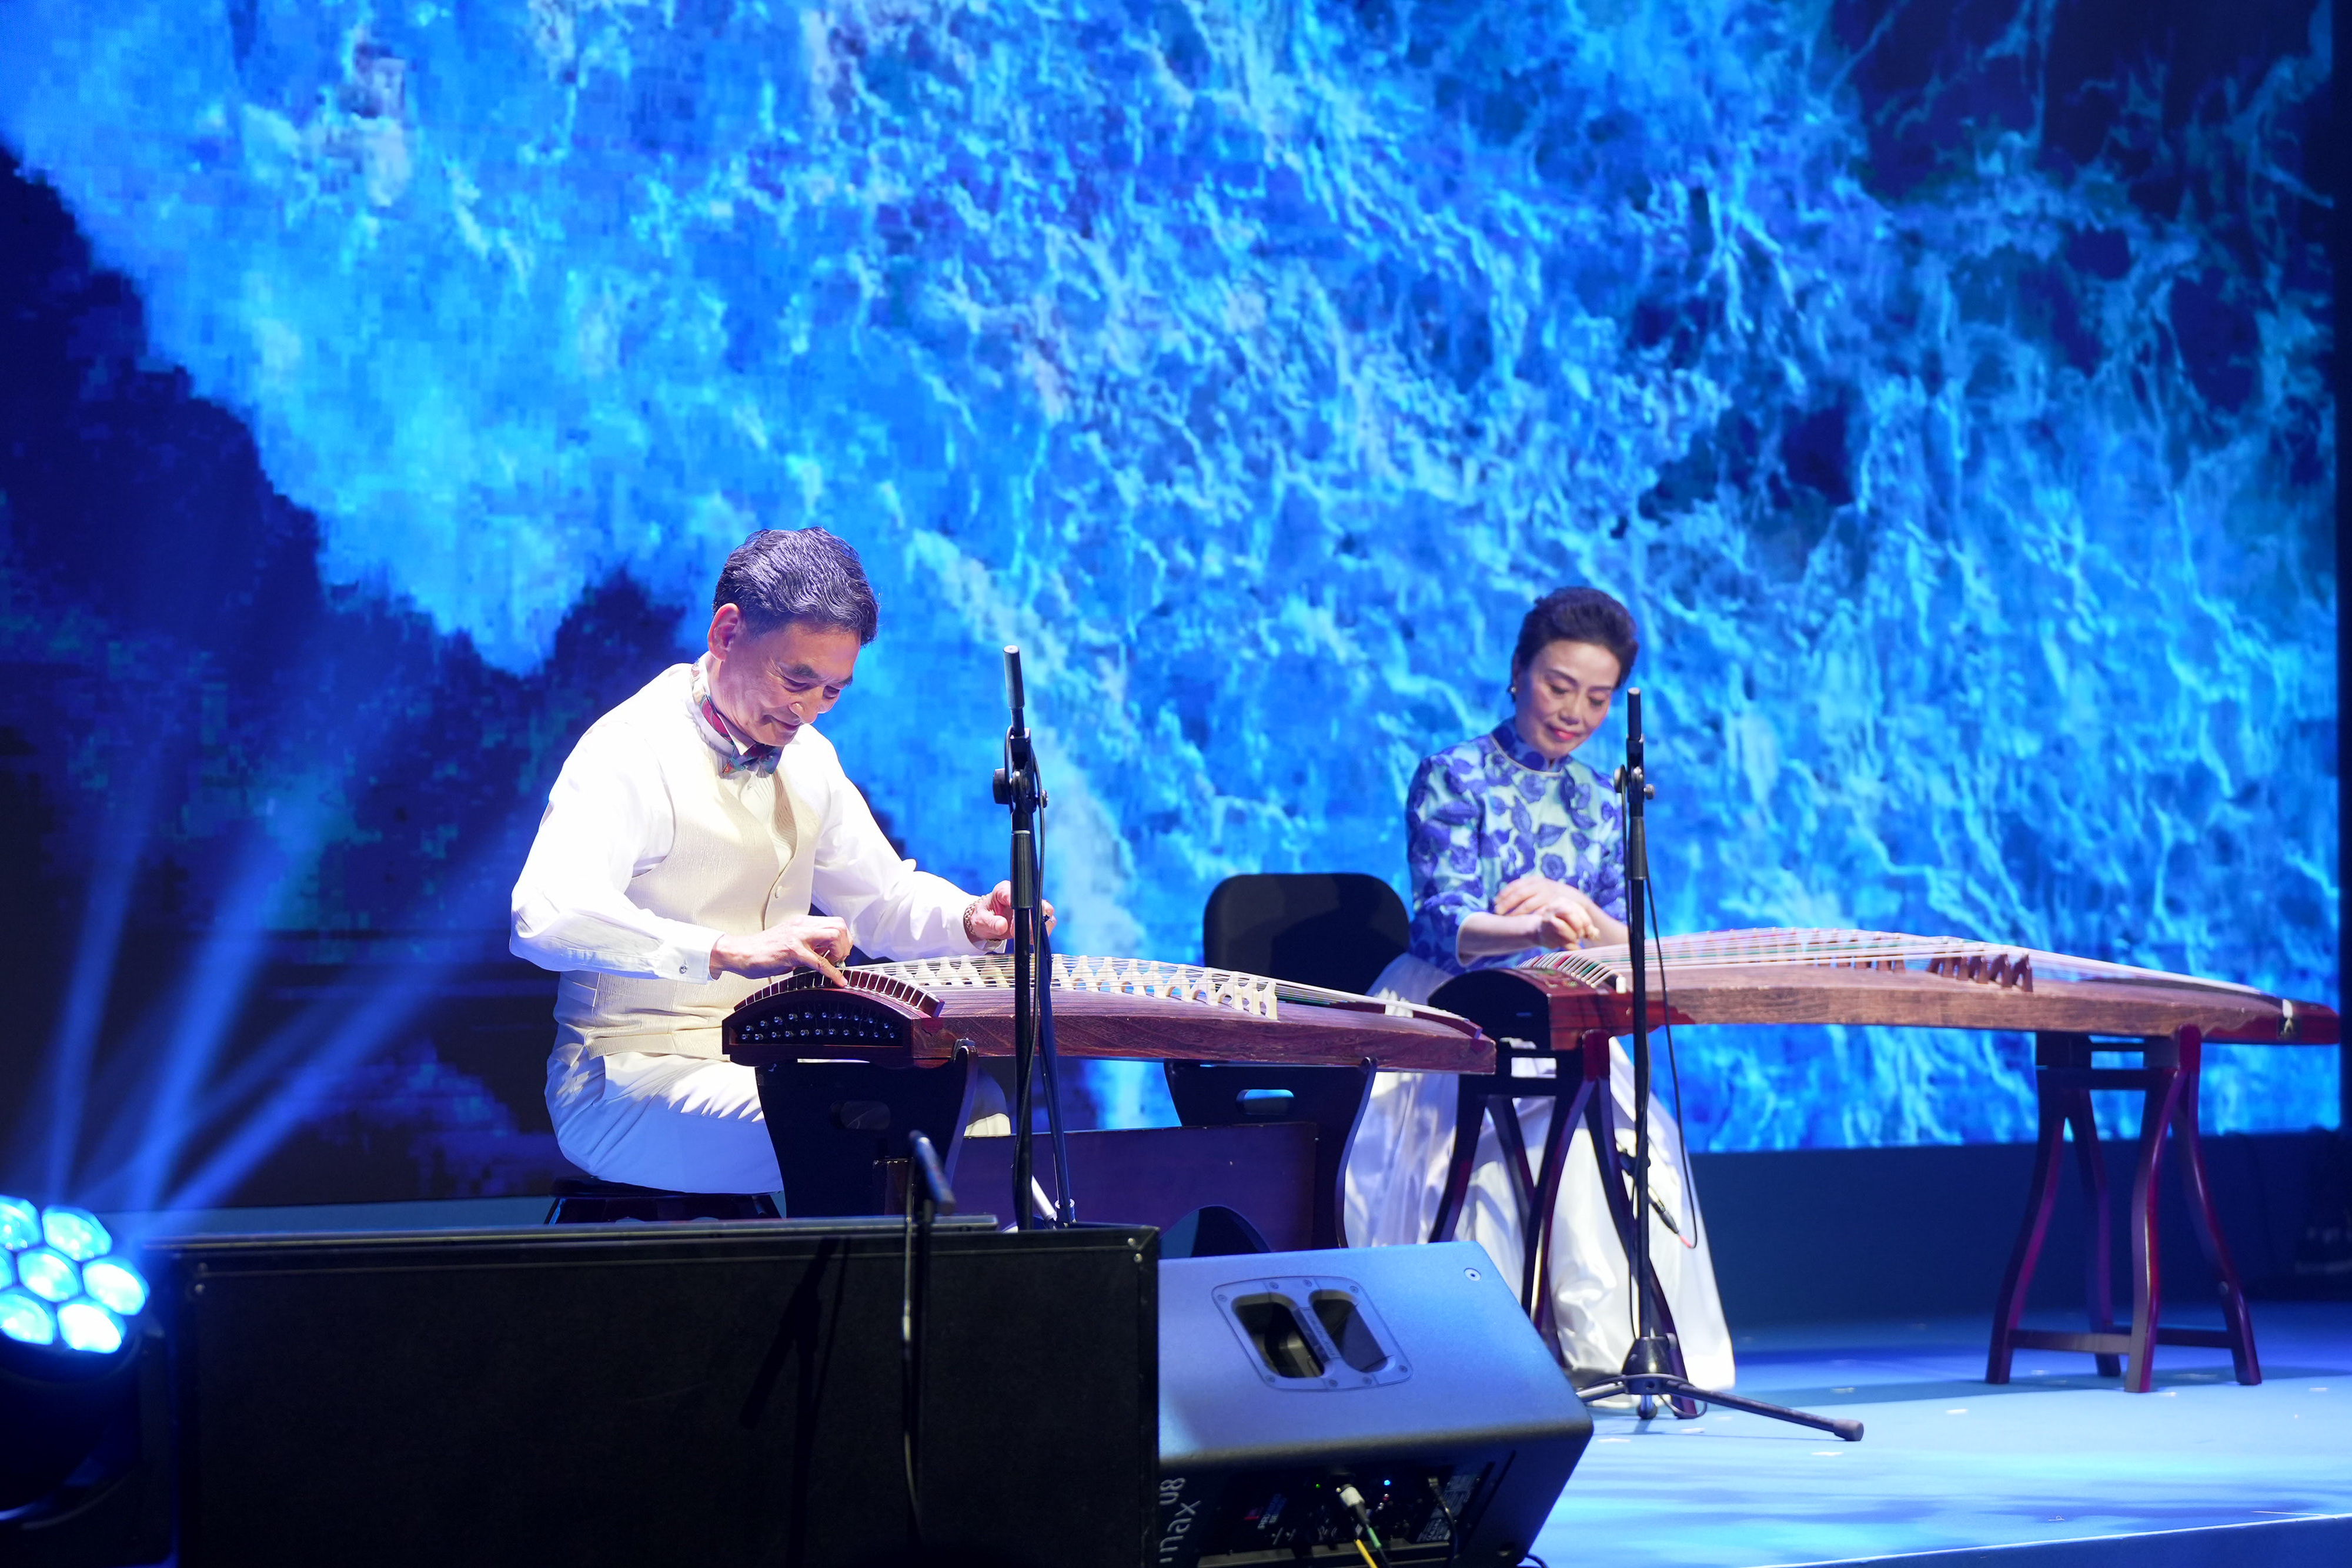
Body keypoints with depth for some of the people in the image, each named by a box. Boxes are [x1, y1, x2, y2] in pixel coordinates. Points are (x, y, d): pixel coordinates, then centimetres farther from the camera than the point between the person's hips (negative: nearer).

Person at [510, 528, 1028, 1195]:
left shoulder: (806, 758, 13)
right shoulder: (630, 752, -15)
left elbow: (882, 898, 25)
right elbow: (546, 919, -32)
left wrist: (972, 920, 1)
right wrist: (731, 952, -43)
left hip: (767, 1062, 8)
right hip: (632, 1082, -8)